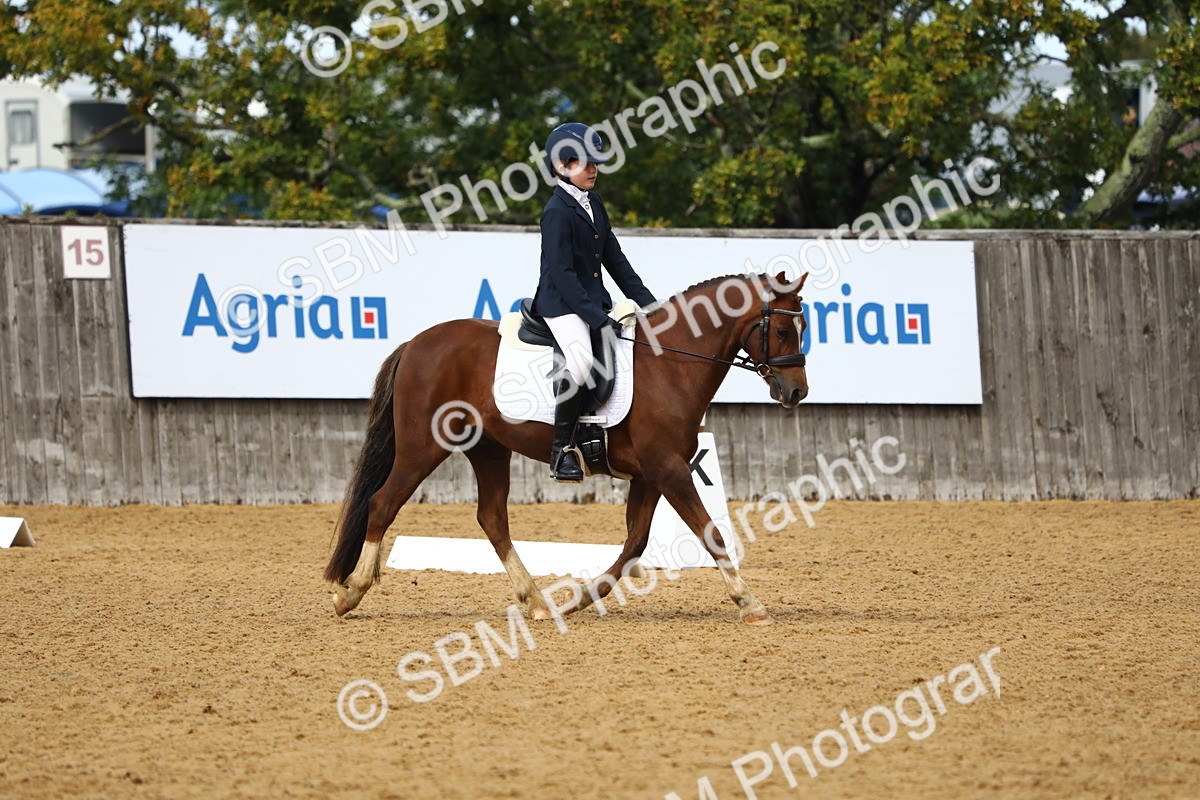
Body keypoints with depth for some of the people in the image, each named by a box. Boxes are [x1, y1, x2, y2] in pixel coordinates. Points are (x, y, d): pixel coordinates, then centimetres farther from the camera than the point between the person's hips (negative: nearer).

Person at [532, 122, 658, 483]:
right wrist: (596, 316, -24)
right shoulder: (558, 211, -13)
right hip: (561, 304, -9)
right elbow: (561, 272, -19)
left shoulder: (593, 203, 14)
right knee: (581, 359, -32)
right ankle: (561, 451, -25)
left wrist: (646, 301, 12)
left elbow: (614, 257, 19)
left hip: (594, 300, 10)